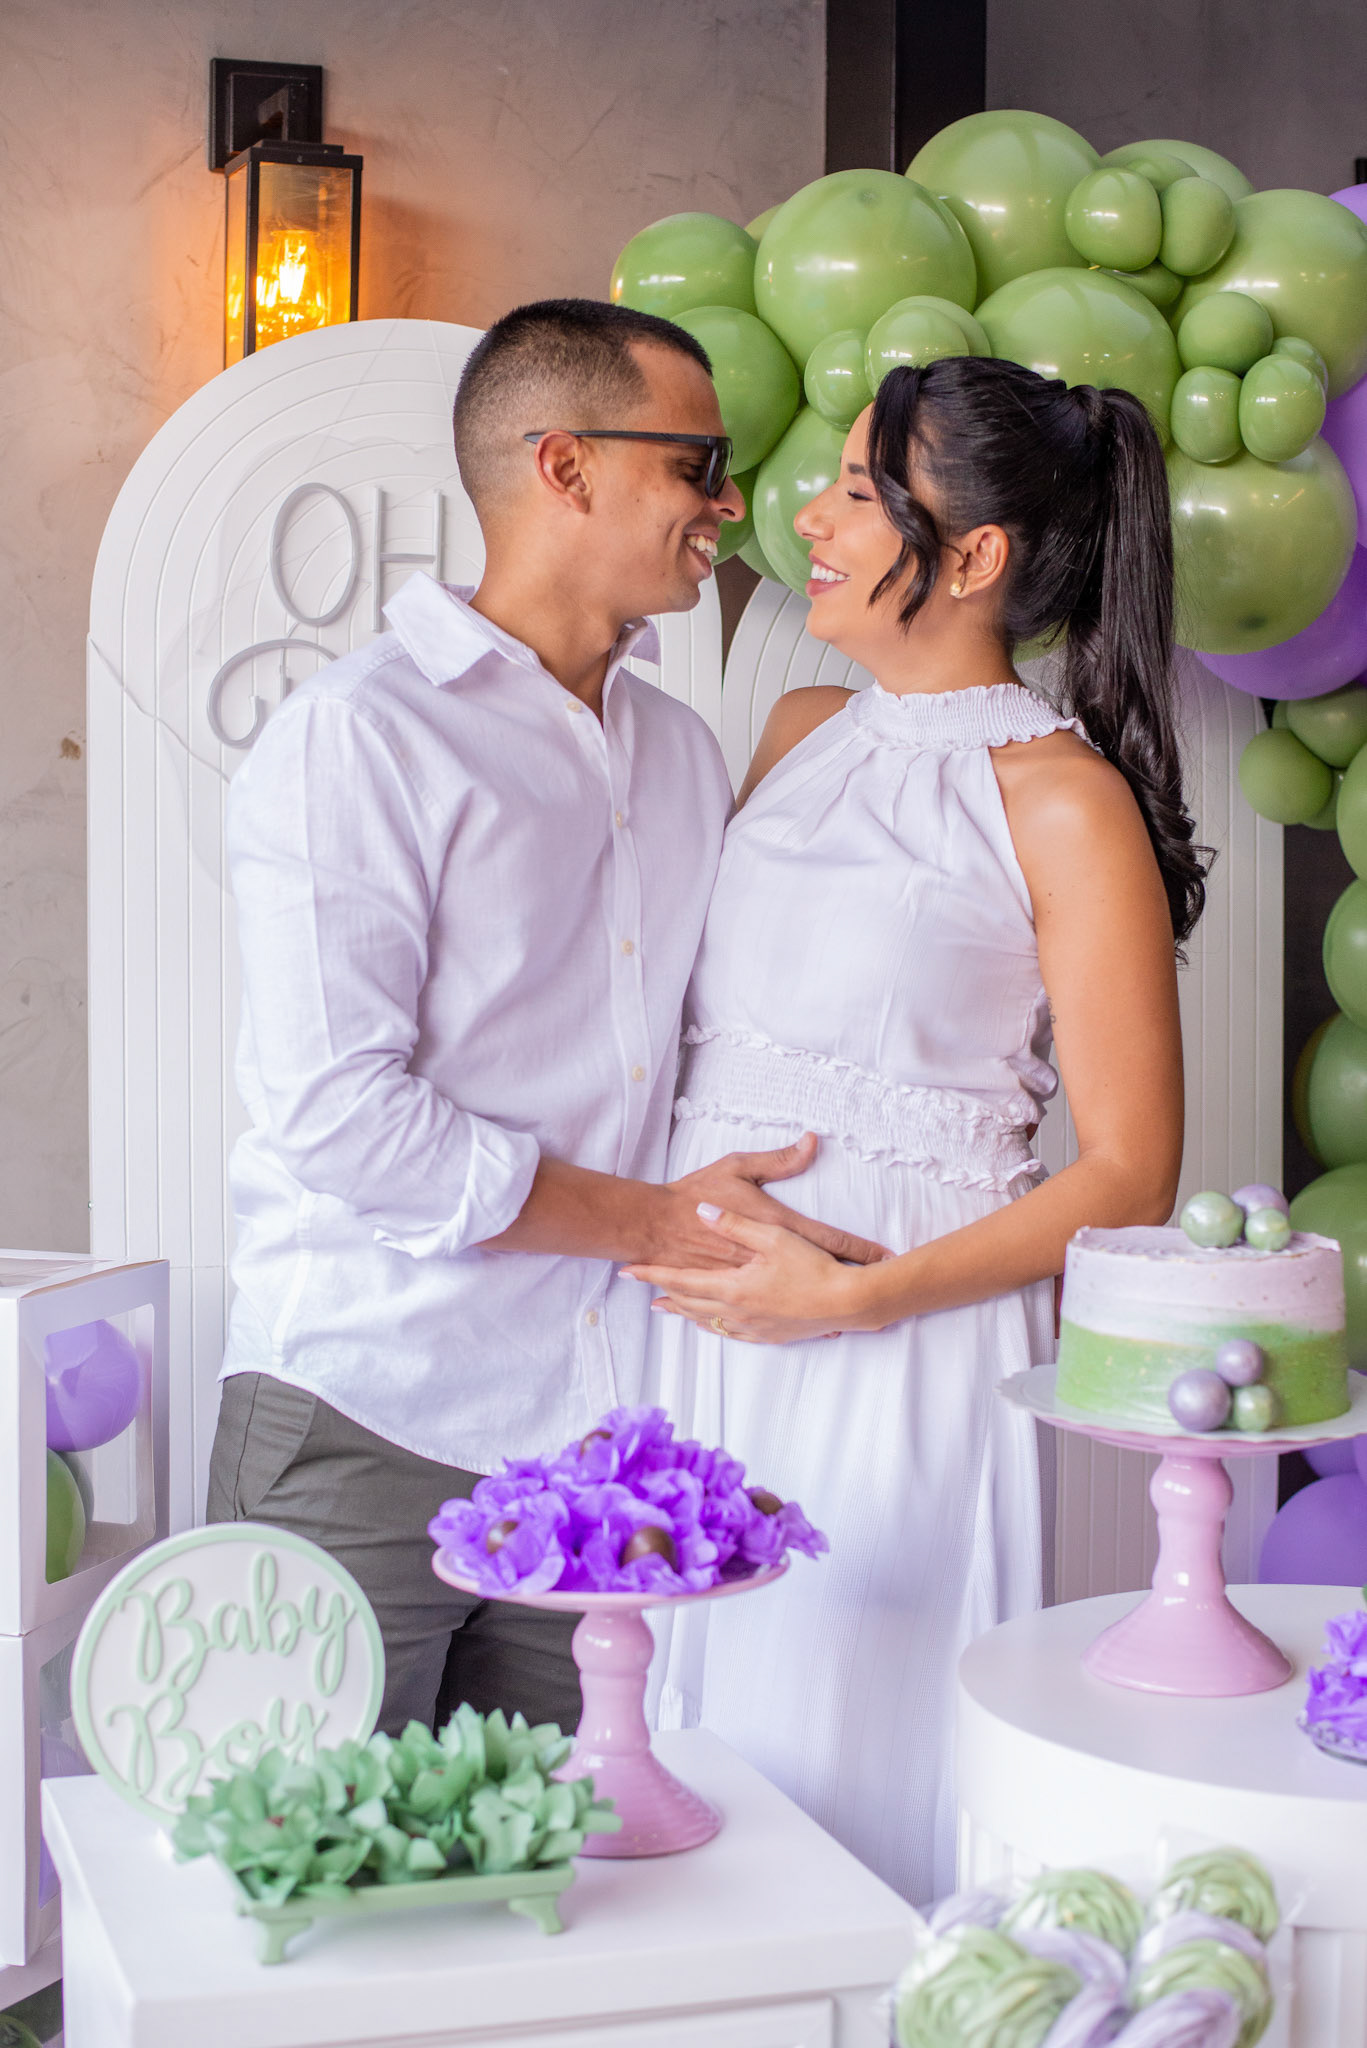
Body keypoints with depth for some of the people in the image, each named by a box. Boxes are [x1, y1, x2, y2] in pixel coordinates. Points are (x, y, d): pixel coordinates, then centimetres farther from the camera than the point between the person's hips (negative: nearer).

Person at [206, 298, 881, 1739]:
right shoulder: (357, 736, -9)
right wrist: (654, 1222, -12)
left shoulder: (681, 752, 15)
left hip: (596, 1438, 6)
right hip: (368, 1429, -6)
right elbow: (332, 1109, -17)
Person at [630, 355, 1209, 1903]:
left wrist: (854, 1296, -15)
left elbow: (1129, 1176, -9)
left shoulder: (1064, 799, -7)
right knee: (686, 1762, 10)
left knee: (850, 1768, 1)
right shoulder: (798, 735, 12)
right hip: (696, 1323, 6)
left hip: (899, 1354, -6)